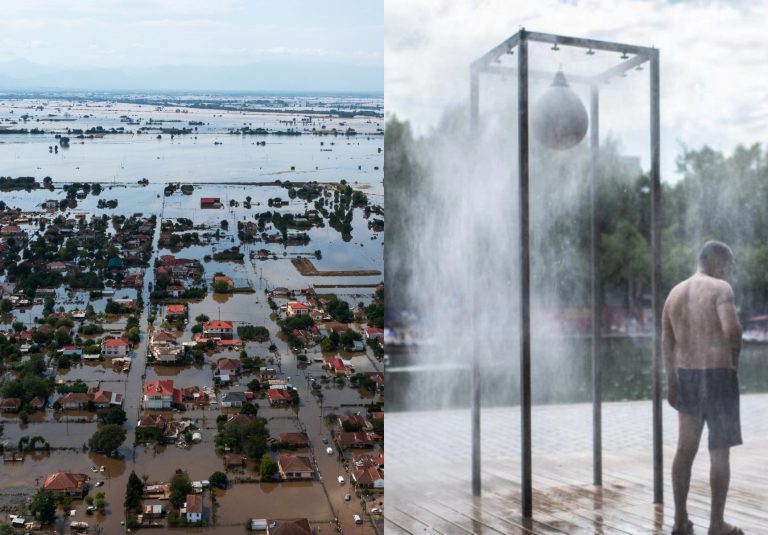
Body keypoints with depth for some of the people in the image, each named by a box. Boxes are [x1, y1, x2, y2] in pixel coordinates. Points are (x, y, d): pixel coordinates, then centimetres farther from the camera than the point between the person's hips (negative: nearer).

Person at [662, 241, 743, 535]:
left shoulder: (675, 293, 11)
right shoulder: (720, 288, -10)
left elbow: (666, 342, 11)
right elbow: (732, 328, -25)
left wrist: (672, 383, 16)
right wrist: (734, 355, -6)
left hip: (687, 375, 6)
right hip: (718, 374, -6)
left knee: (686, 448, 12)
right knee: (719, 450, 1)